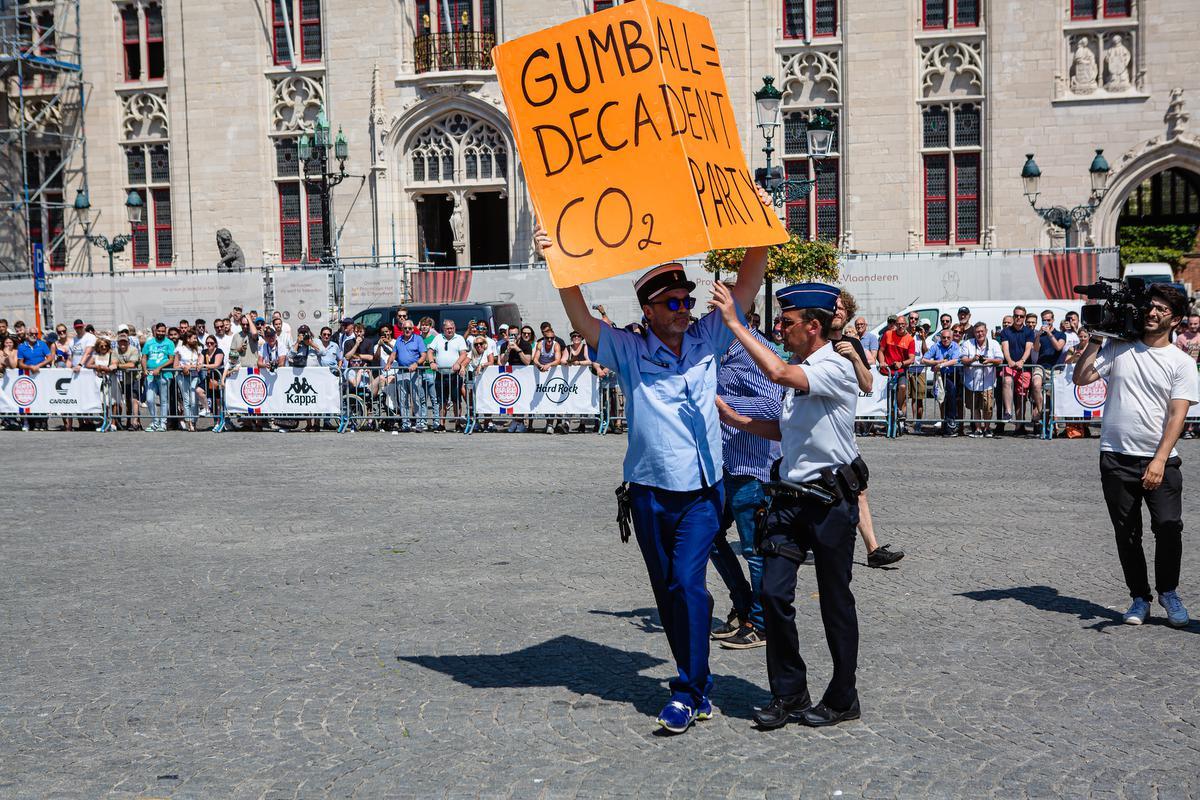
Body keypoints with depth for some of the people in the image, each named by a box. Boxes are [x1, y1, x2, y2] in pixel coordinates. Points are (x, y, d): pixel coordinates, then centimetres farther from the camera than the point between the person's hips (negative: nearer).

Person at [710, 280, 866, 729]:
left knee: (835, 601, 5)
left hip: (831, 499, -7)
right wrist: (736, 420, 12)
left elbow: (777, 373, -32)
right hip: (790, 496, 7)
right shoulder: (798, 369, 13)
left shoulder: (836, 368, -15)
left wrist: (734, 322, -26)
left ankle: (842, 700, 19)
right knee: (774, 593, -1)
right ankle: (788, 694, 12)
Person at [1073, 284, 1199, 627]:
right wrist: (1095, 340, -1)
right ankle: (1140, 597, 21)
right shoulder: (1118, 348, 7)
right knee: (1126, 534, 6)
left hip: (1160, 460, -1)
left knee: (1169, 528, -11)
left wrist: (1159, 460, -17)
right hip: (1116, 458, 2)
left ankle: (1168, 591, 13)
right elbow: (1080, 378, 0)